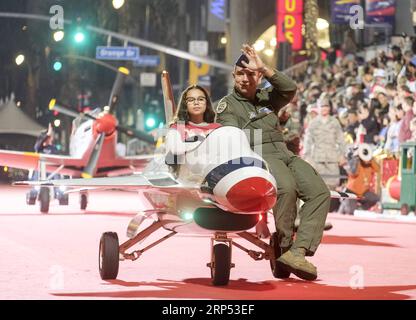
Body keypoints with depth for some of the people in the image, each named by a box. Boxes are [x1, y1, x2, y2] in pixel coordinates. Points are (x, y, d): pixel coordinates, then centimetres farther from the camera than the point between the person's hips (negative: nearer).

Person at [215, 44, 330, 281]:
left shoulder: (267, 98, 26)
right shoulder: (227, 105, 12)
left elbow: (290, 89, 6)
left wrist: (264, 69, -4)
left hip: (284, 153, 6)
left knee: (320, 191, -18)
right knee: (287, 188, -36)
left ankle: (298, 251, -29)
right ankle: (283, 251, -26)